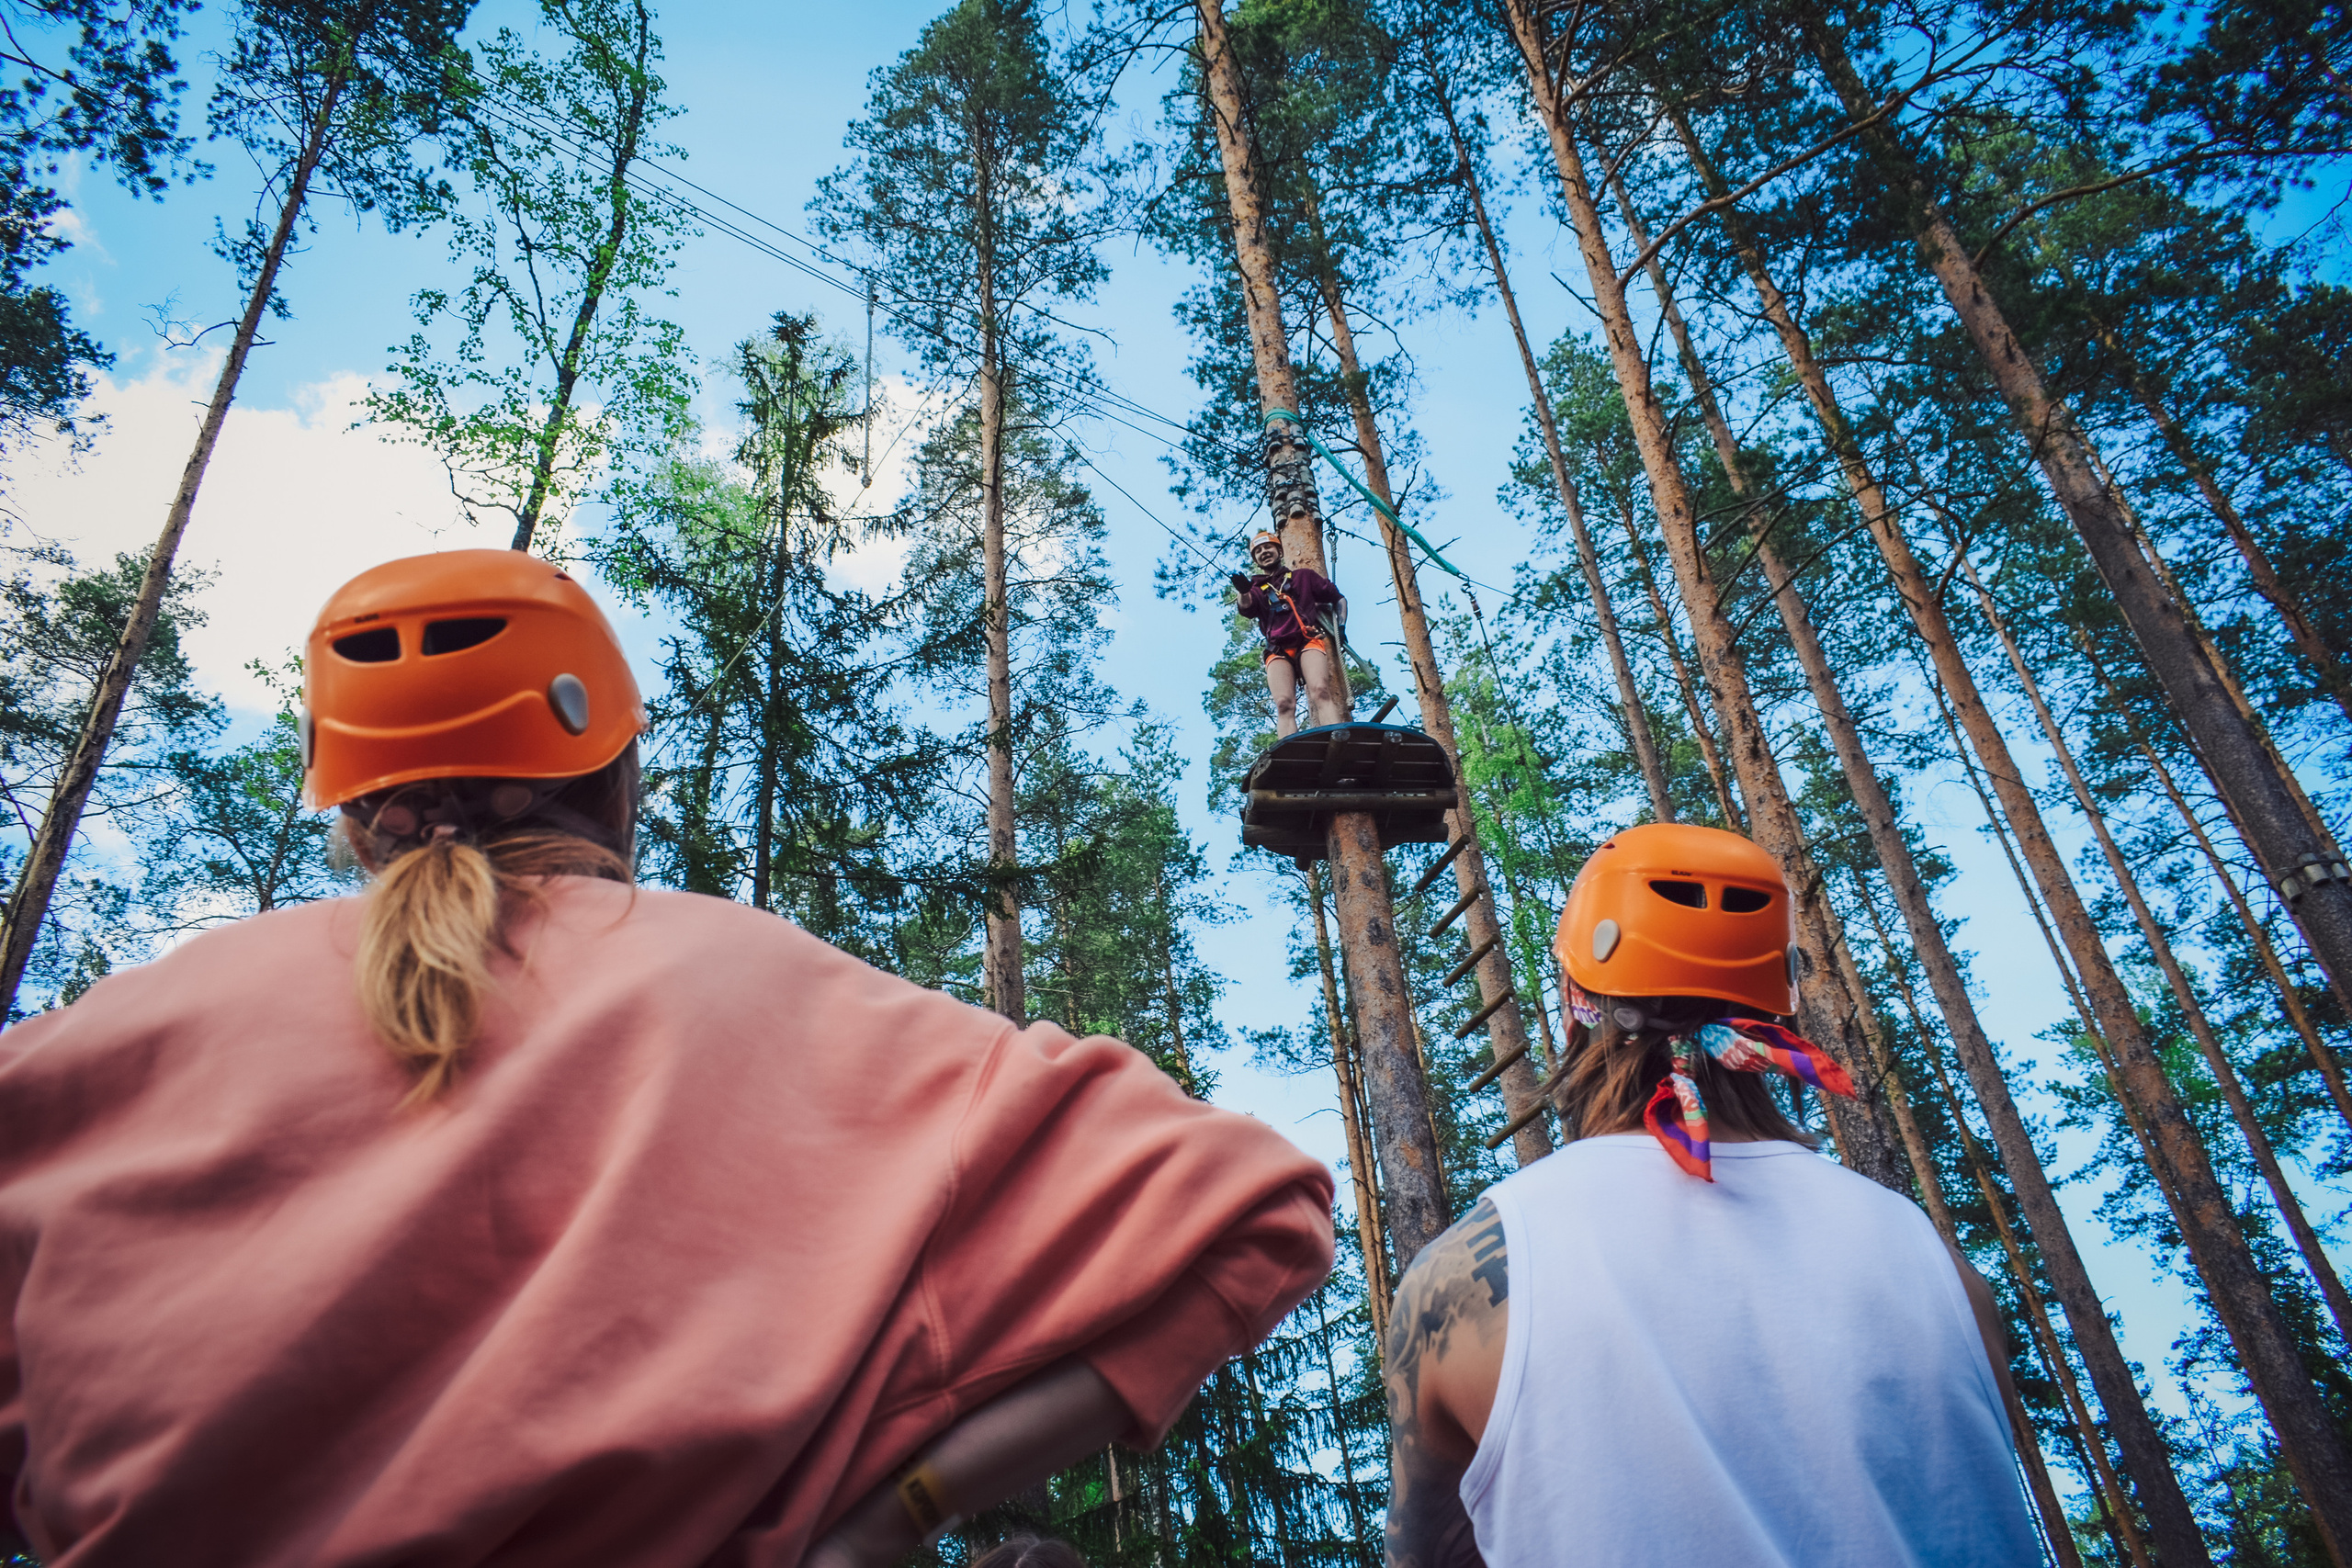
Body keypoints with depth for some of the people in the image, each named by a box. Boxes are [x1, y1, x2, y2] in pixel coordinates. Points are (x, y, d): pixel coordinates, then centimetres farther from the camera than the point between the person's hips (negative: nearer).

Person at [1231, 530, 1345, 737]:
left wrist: (1340, 627, 9)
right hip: (1278, 650, 2)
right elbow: (1246, 609, 0)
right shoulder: (1257, 589, 24)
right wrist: (1243, 593, -23)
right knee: (1284, 704, -22)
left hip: (1309, 641, -2)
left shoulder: (1303, 576, 24)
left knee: (1320, 692, -28)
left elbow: (1337, 599, 26)